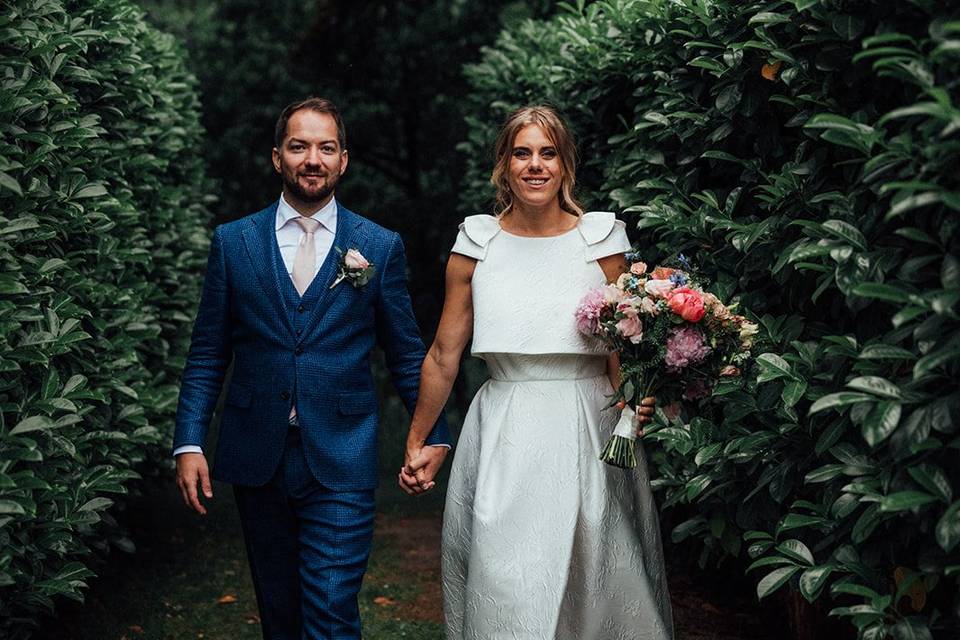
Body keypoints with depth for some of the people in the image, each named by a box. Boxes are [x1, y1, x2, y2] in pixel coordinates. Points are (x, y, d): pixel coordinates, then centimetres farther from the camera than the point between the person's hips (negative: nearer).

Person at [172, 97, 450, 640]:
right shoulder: (233, 242, 4)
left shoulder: (381, 247, 2)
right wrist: (189, 443, -1)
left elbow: (406, 353, 7)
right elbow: (208, 355, 5)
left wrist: (434, 434, 6)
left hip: (341, 462, -2)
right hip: (257, 456, 2)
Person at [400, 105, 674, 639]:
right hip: (502, 436, 0)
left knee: (588, 579, 5)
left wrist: (634, 403, -17)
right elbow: (443, 355, 8)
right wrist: (415, 446, 11)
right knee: (503, 586, 0)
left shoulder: (600, 238, 2)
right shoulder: (476, 242, 3)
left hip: (588, 432, 0)